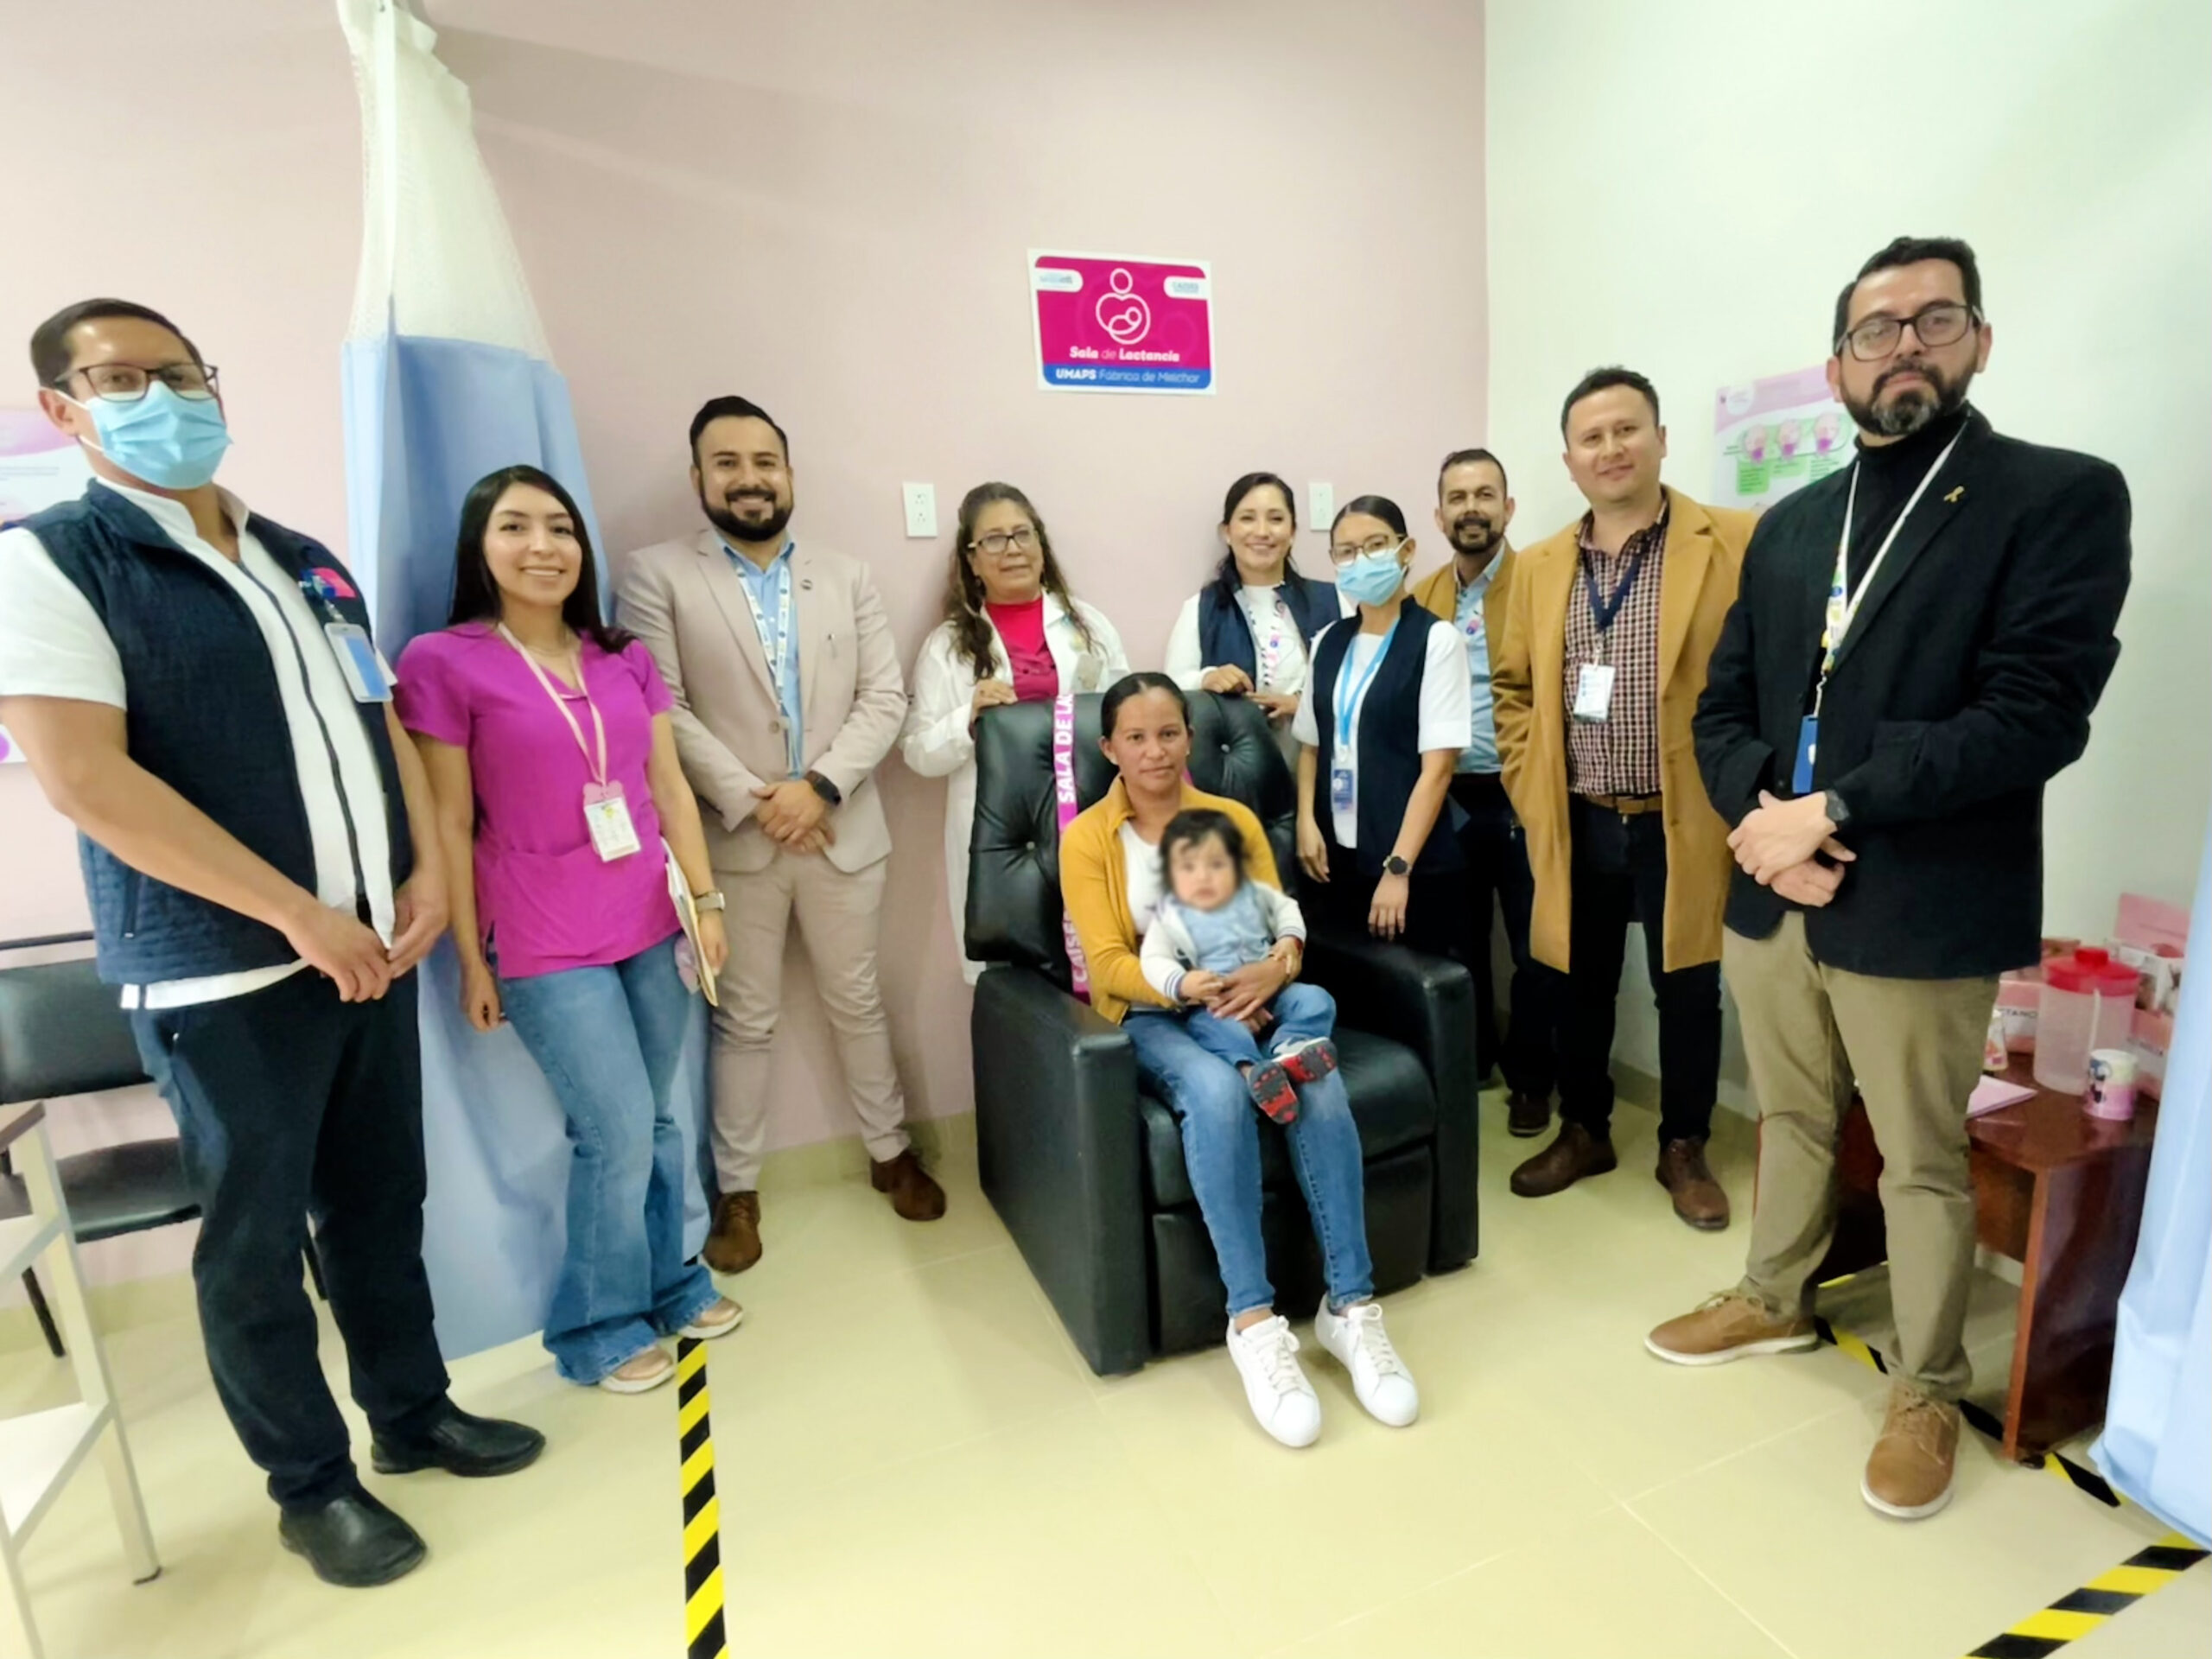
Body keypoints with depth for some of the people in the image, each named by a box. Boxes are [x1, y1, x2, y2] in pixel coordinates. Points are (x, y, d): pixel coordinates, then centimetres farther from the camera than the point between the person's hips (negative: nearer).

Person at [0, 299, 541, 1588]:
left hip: (373, 946, 6)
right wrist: (299, 915, -18)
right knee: (256, 1238, 9)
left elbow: (384, 723, 14)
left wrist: (430, 871, -1)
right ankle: (311, 1484, 27)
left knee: (383, 1202, 16)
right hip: (223, 972, -5)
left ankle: (415, 1411, 35)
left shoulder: (306, 561, 13)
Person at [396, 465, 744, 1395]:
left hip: (650, 928, 5)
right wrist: (471, 962, -4)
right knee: (619, 1133, -1)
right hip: (547, 949, -4)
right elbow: (448, 826, -6)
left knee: (658, 1123, 13)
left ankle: (667, 1284, 34)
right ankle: (599, 1326, 23)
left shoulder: (624, 658, 8)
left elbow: (670, 789, 8)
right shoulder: (443, 664, -6)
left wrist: (706, 900, 5)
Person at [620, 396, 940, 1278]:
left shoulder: (847, 576, 8)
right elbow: (663, 711, -9)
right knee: (744, 1022, 10)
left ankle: (890, 1153, 34)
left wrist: (821, 786, -13)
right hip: (732, 840, -2)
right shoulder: (657, 575, -1)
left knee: (858, 1003, 15)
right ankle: (737, 1189, 27)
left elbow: (885, 697, 0)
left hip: (843, 831, 2)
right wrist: (749, 801, -16)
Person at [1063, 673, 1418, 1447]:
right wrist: (1195, 987, -24)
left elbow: (1285, 924, 5)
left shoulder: (1236, 818, 10)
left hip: (1250, 999, 3)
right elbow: (1108, 964, -8)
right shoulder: (1087, 838, 0)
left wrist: (1275, 967, -19)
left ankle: (1350, 1305, -17)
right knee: (1218, 1093, -35)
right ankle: (1253, 1320, -25)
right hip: (1152, 1016, -2)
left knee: (1320, 1084, -28)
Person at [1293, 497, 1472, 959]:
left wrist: (1398, 867, -16)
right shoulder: (1328, 642, 7)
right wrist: (1306, 822, -3)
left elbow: (1438, 766, -13)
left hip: (1419, 866, -4)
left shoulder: (1436, 640, -8)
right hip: (1340, 857, 5)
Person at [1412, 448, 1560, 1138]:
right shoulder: (1422, 598, 9)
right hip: (1447, 799, 4)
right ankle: (1468, 1062, 33)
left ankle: (1530, 1079, 24)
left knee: (1533, 949, 7)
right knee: (1459, 944, 15)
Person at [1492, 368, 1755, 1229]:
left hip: (1684, 824, -3)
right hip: (1576, 826, 3)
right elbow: (1513, 686, 14)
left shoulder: (1736, 544, -6)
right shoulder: (1540, 566, 7)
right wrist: (1525, 783, 4)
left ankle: (1684, 1149, 31)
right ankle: (1583, 1132, 34)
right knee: (1580, 989, 15)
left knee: (1688, 994, 11)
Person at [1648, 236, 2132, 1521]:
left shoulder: (2063, 496, -4)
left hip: (1920, 912, -4)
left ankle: (1929, 1392, 32)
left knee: (1924, 1165, 11)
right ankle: (1778, 1300, 42)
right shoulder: (1788, 526, 12)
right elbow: (1723, 703, 8)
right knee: (1793, 1121, 21)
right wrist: (1761, 813, -10)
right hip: (1770, 894, 5)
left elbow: (2039, 712, -16)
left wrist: (1834, 808, -19)